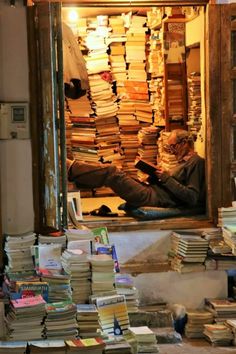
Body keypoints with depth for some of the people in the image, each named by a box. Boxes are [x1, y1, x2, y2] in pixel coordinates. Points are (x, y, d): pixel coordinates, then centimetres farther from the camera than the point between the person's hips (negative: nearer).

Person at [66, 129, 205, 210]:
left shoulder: (196, 162, -7)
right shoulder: (185, 162, 23)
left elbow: (192, 198, -18)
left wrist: (167, 179, -15)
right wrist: (154, 174, 6)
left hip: (153, 199, -9)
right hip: (152, 193, 9)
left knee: (111, 172, -11)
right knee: (110, 172, 9)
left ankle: (69, 167, -3)